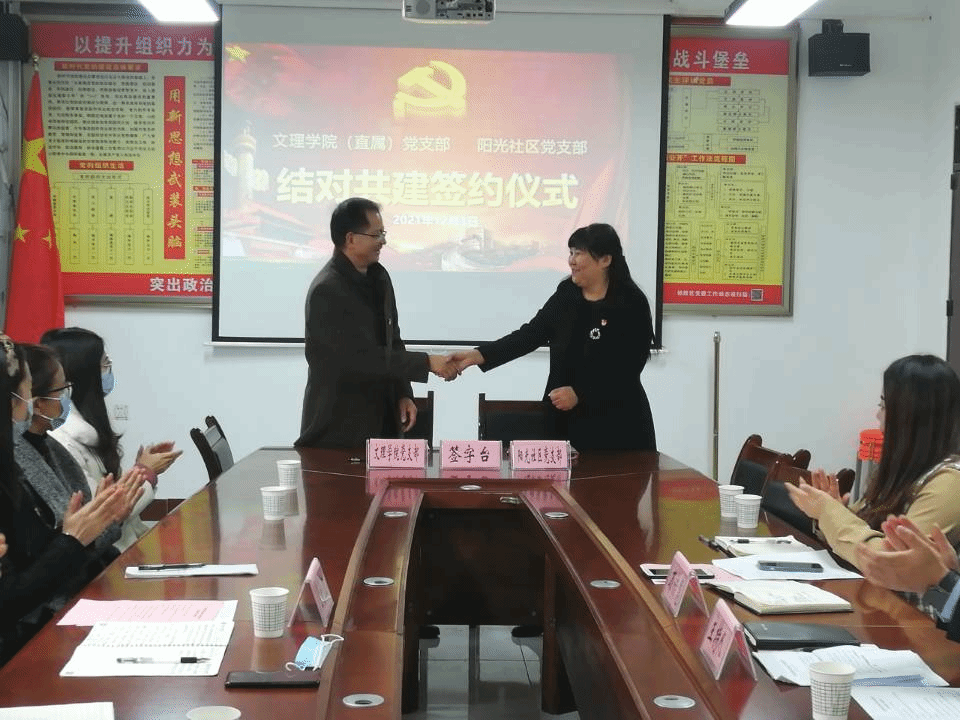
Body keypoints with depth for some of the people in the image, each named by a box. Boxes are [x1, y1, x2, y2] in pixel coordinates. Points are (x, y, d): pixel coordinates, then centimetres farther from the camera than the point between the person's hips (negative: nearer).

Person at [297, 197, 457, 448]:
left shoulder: (378, 276, 7)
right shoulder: (326, 291, -19)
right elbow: (364, 357, -23)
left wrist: (404, 394, 5)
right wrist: (427, 363, -20)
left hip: (383, 418, 7)